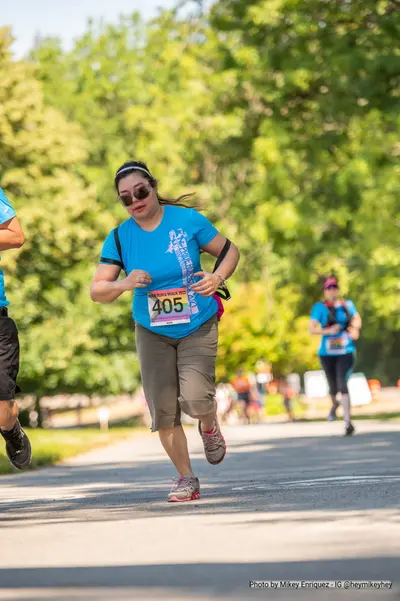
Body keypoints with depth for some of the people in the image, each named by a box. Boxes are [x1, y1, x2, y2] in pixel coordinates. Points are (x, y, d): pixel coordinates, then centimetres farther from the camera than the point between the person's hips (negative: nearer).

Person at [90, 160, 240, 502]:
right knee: (163, 410, -2)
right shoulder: (119, 237, -6)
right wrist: (125, 284, -27)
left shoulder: (187, 220, -10)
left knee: (195, 399, -20)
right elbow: (97, 291, -7)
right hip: (152, 332, 2)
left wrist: (218, 277, -20)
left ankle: (209, 428, 18)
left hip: (198, 327, -2)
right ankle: (186, 478, 16)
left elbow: (230, 251, 1)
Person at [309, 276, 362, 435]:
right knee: (333, 386, 12)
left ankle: (348, 421, -16)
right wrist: (327, 331, -23)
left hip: (345, 352, -1)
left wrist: (355, 329, -1)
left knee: (342, 384, -16)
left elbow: (357, 319, 20)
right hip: (327, 353, 1)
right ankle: (334, 404, 49)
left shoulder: (347, 305, 4)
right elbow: (312, 329, -7)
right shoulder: (320, 308, -3)